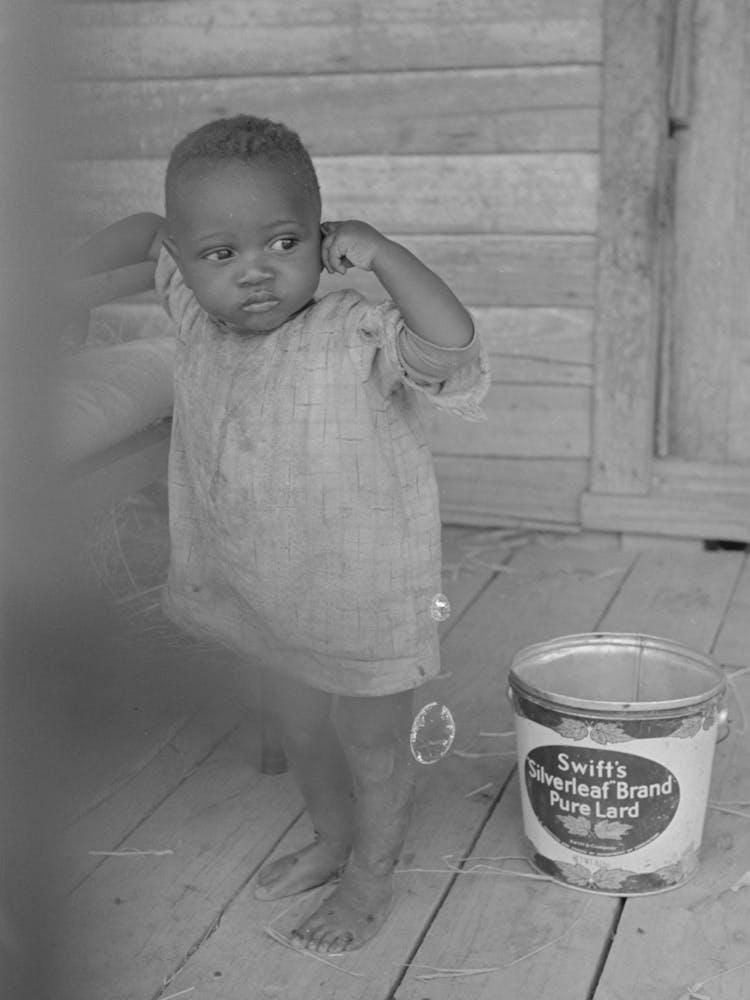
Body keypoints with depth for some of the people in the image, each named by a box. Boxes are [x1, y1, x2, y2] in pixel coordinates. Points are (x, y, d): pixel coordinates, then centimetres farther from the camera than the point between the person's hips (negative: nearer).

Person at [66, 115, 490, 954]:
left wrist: (380, 252, -37)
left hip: (362, 596, -6)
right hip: (262, 599, 6)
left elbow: (450, 345, -41)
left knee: (372, 744, 15)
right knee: (299, 728, 27)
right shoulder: (196, 316, -7)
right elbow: (149, 233, 10)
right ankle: (330, 840, 53)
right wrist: (76, 269, -3)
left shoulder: (354, 335, -25)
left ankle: (369, 879, 39)